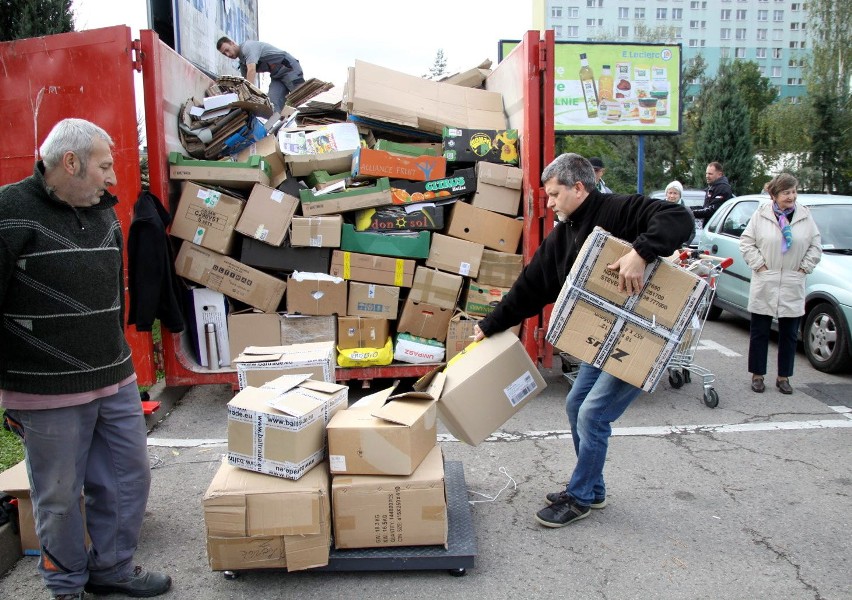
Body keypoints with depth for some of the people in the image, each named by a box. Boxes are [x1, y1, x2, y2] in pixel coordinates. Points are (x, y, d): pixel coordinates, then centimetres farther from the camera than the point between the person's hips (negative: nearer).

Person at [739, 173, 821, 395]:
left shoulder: (805, 216, 3)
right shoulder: (761, 214, -2)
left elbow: (815, 246, 7)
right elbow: (746, 242, -1)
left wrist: (804, 268, -2)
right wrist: (759, 265, -8)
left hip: (793, 287, 2)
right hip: (764, 285, -2)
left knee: (789, 334, 9)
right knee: (759, 332, 6)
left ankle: (783, 377, 21)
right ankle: (757, 375, 18)